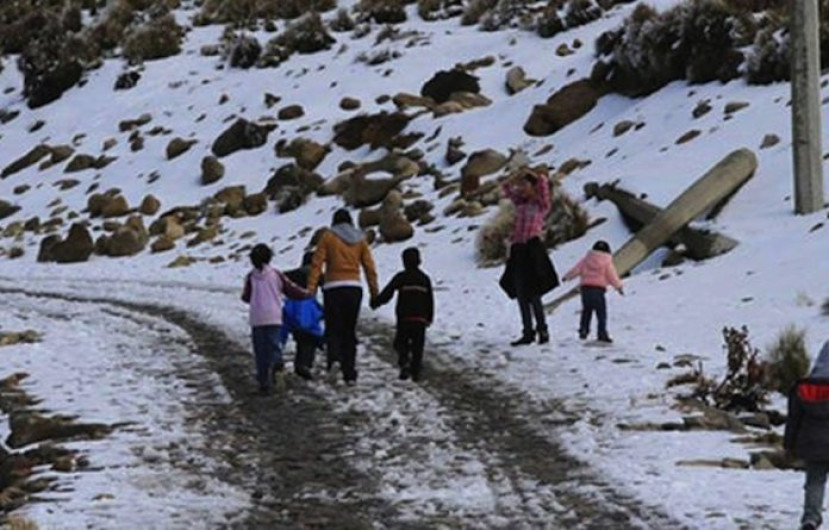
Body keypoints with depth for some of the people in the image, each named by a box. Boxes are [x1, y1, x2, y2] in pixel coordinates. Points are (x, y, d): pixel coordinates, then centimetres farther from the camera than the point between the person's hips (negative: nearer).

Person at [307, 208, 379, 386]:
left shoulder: (328, 237, 3)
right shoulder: (360, 239, 11)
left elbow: (317, 263, -5)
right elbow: (369, 266, 8)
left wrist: (311, 288, -7)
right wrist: (374, 291, 11)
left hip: (333, 288, -3)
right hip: (354, 288, 3)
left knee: (333, 328, 0)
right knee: (349, 331, 11)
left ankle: (334, 359, -28)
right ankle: (349, 373, 8)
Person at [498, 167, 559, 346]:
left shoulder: (541, 203, 1)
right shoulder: (521, 202, 18)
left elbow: (543, 181, -12)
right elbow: (505, 188, 28)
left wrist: (530, 173, 4)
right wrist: (518, 175, 19)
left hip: (532, 248, -7)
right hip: (518, 249, 7)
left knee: (532, 293, -10)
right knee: (521, 293, 6)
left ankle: (542, 329, 0)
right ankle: (528, 333, 10)